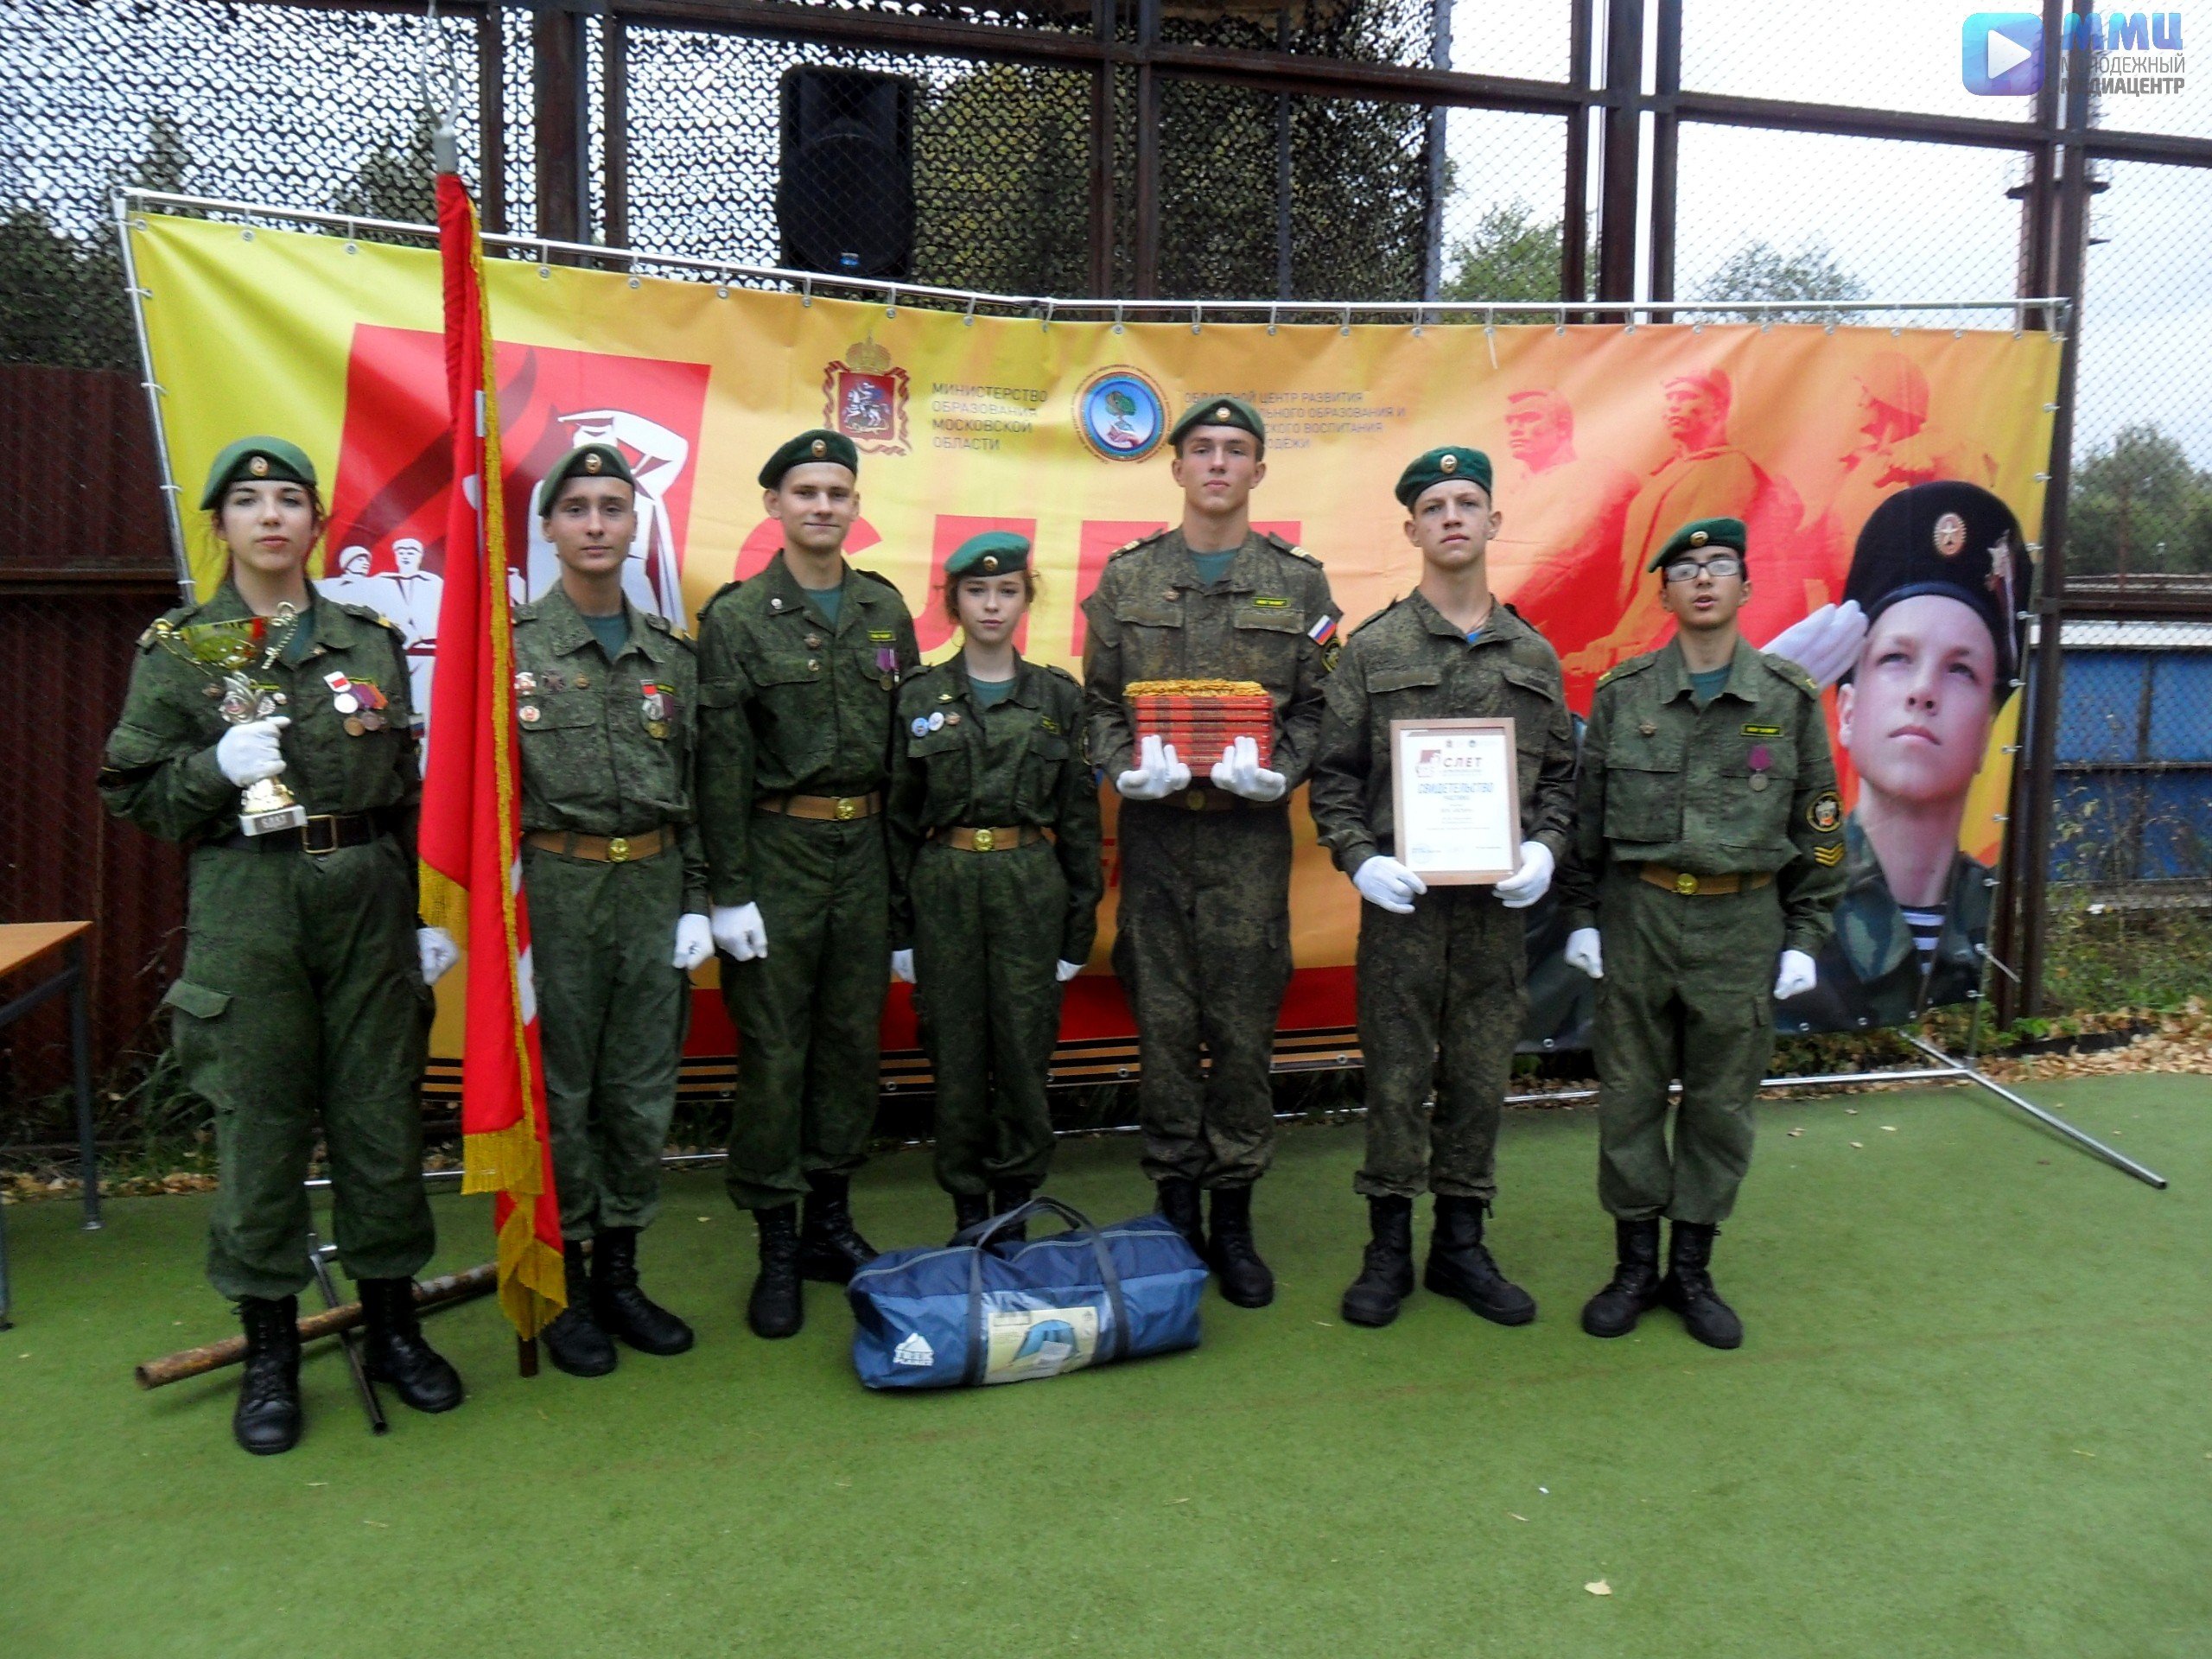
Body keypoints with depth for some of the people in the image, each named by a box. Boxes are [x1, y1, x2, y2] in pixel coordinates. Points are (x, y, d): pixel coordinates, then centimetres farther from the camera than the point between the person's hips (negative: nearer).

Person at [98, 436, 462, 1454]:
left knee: (382, 1113, 7)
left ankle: (393, 1327, 23)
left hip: (369, 899, 2)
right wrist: (217, 767, -16)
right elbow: (134, 795, 3)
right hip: (245, 905, -2)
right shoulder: (177, 647, 3)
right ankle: (269, 1355, 19)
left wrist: (426, 912, 8)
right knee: (258, 1123, 3)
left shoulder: (370, 640, 9)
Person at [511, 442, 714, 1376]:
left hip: (652, 889, 4)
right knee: (559, 1093, 4)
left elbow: (693, 784, 11)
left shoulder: (670, 653, 9)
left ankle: (619, 1274, 25)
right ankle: (565, 1289, 19)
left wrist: (695, 902, 5)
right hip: (554, 888, -4)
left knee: (643, 1090, 9)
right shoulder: (510, 645, -2)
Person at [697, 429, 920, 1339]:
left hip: (865, 846, 5)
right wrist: (728, 889, -11)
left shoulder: (885, 609, 9)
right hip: (777, 850, -4)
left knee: (854, 1035, 10)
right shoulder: (737, 618, -5)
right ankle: (776, 1245, 13)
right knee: (773, 1045, 1)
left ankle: (831, 1219, 25)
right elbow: (721, 763, -8)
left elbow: (910, 737, 12)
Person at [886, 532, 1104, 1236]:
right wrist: (898, 927, 1)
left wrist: (1078, 929, 2)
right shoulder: (919, 697, 4)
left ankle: (1015, 1201, 19)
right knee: (955, 1053, 6)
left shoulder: (1059, 696, 4)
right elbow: (899, 817, 4)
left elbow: (1080, 816, 4)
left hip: (1031, 888, 0)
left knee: (1024, 1048, 3)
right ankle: (967, 1206, 21)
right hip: (944, 889, 0)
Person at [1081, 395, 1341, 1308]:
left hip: (1251, 832, 0)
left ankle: (1233, 1217, 17)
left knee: (1244, 1026, 3)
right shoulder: (1127, 578, 8)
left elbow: (1317, 707, 5)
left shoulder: (1298, 583, 7)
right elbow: (1098, 702, 8)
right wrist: (1127, 767, -10)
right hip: (1153, 827, 1)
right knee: (1163, 1022, 6)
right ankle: (1174, 1207, 20)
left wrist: (1277, 770, -13)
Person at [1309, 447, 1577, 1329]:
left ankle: (1461, 1245, 25)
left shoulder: (1534, 656, 10)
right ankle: (1388, 1249, 19)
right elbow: (1333, 772, 1)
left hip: (1498, 901, 3)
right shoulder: (1372, 649, 2)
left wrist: (1545, 848, -3)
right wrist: (1358, 858, -12)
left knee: (1482, 1075, 9)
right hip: (1400, 895, -2)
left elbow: (1561, 772, 14)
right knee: (1397, 1075, 4)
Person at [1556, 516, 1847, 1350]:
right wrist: (1581, 916, 2)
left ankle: (1692, 1269, 24)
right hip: (1636, 914, 0)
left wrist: (1806, 937, 2)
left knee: (1721, 1104, 8)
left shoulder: (1790, 698, 1)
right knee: (1629, 1096, 7)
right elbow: (1586, 812, 5)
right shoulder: (1622, 693, 1)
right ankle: (1635, 1264, 22)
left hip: (1744, 925, 0)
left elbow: (1817, 826, 5)